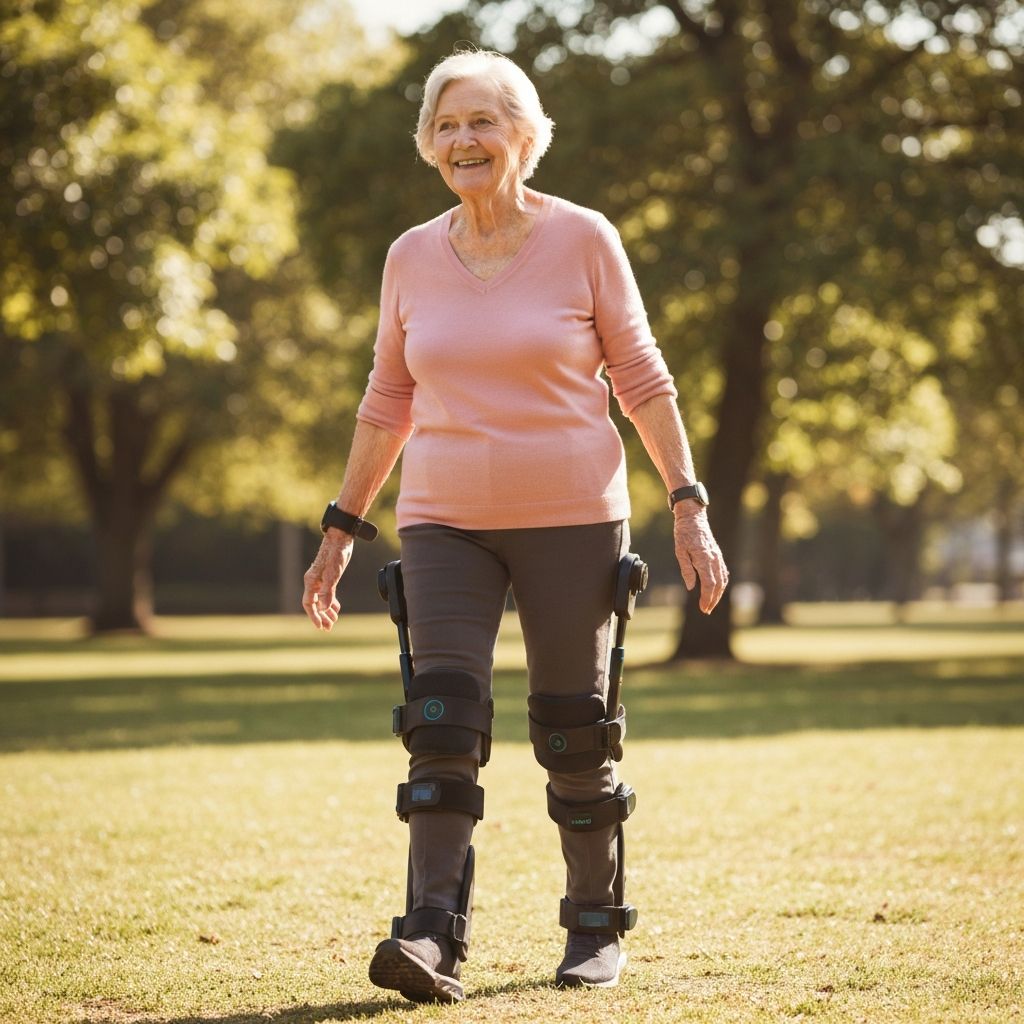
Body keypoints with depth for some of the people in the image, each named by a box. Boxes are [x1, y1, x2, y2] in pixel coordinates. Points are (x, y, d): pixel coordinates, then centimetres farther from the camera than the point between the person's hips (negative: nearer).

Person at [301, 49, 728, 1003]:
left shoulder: (583, 240, -3)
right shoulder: (412, 257, 6)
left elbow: (642, 381, 1)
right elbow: (387, 404, 14)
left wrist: (688, 505, -6)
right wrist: (341, 528, 14)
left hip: (571, 521, -2)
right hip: (445, 524, 2)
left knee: (575, 734, 5)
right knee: (442, 725, -13)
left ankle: (595, 928, 21)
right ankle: (433, 940, -17)